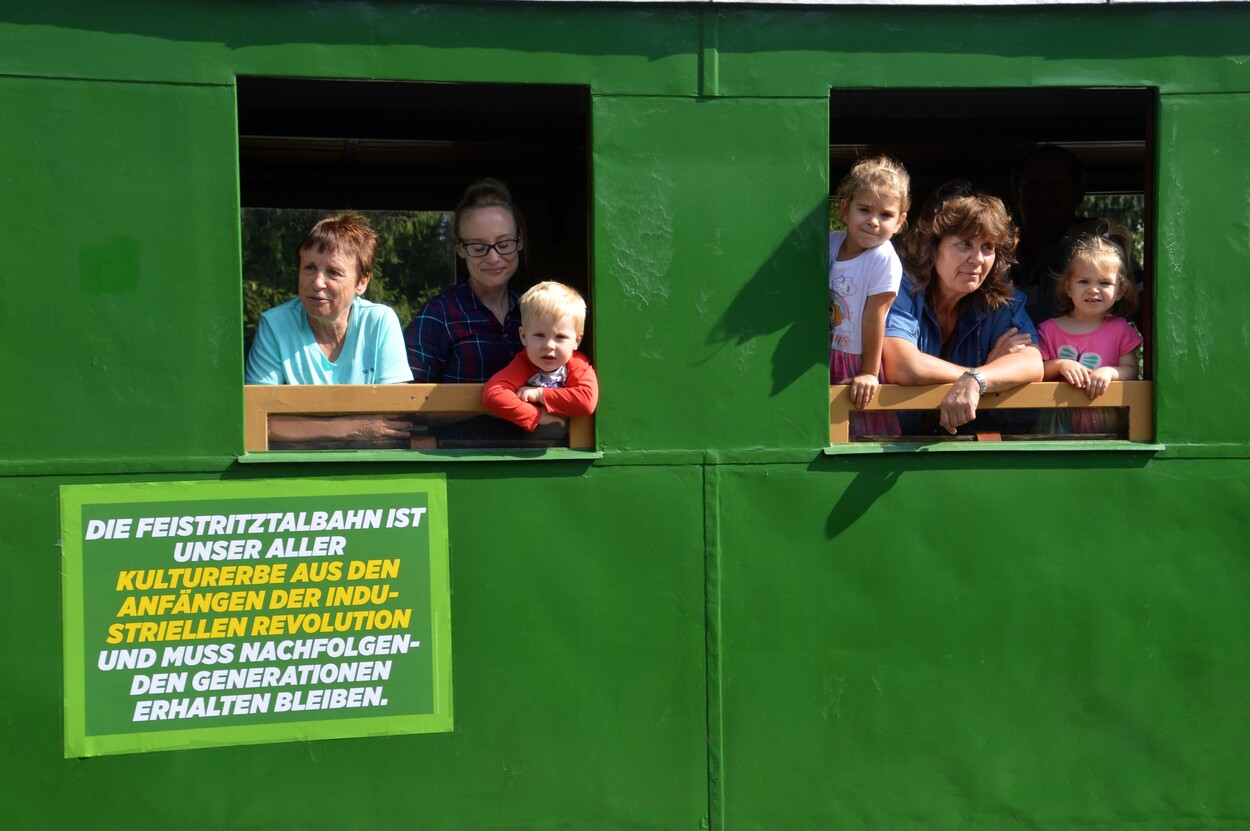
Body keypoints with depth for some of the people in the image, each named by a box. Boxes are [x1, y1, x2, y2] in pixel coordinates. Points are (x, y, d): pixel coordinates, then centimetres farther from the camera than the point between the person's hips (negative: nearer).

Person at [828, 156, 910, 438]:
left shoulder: (884, 261, -21)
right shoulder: (830, 241, -4)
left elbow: (873, 317, -19)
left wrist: (869, 373, -15)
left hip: (854, 363, -5)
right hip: (820, 358, 5)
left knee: (862, 432, 1)